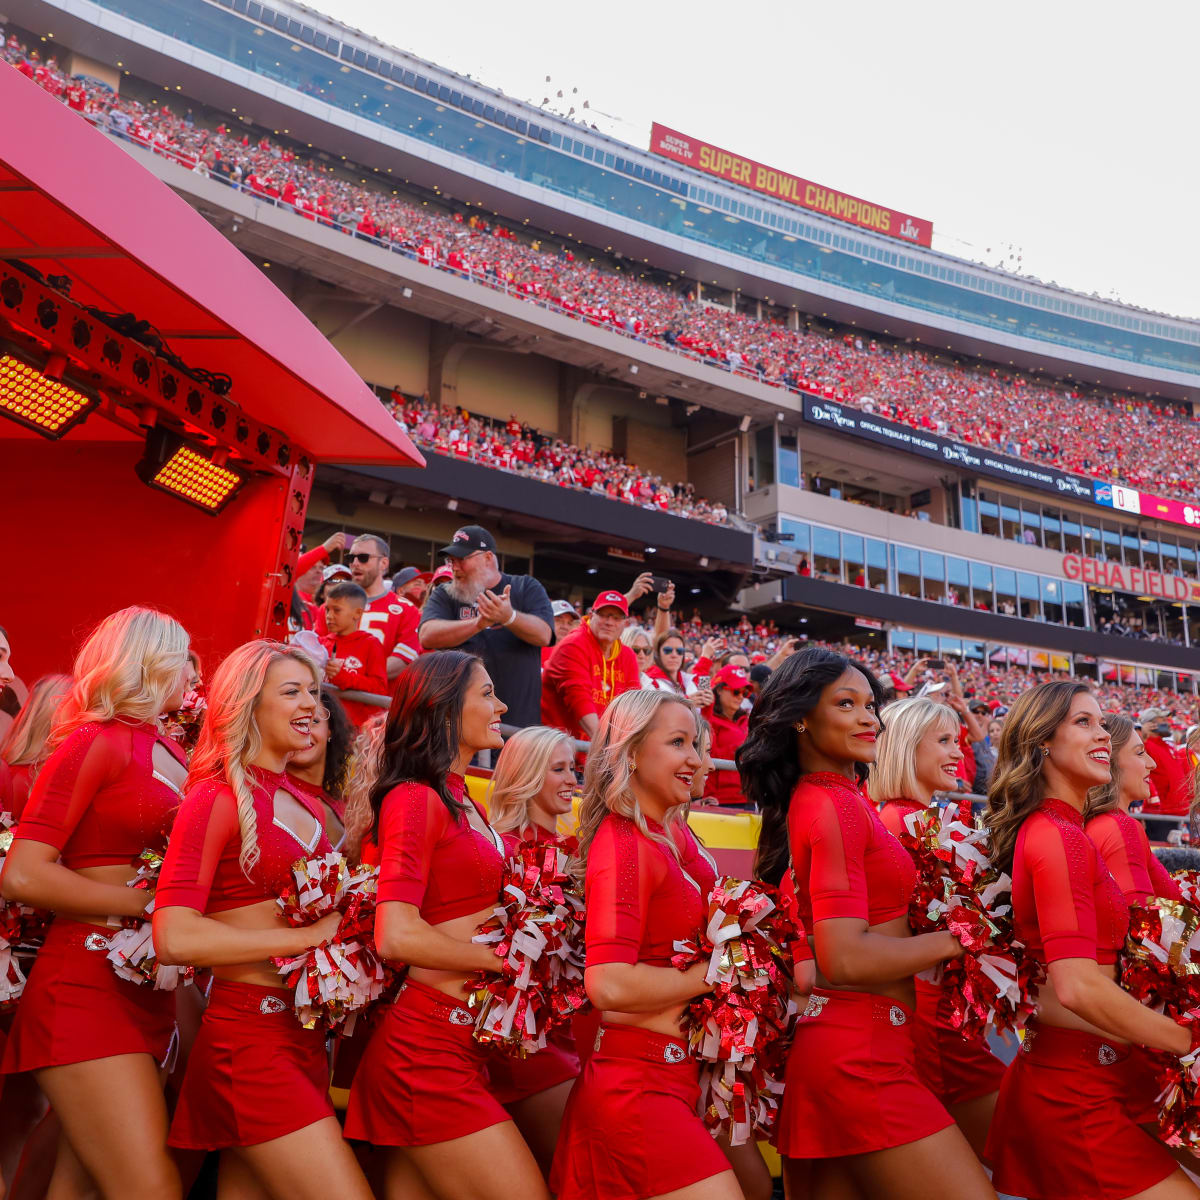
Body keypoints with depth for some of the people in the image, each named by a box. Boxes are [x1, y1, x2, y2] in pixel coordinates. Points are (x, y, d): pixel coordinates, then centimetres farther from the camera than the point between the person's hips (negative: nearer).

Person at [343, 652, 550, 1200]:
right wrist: (504, 957, -12)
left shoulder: (463, 803, 13)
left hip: (459, 1039, 8)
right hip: (428, 1044, -8)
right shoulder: (415, 799, -12)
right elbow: (396, 935, -21)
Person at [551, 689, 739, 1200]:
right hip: (638, 1078, -9)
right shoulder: (626, 843, -15)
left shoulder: (661, 838, 11)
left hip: (670, 1073, 9)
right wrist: (714, 973, -14)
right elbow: (610, 985, -23)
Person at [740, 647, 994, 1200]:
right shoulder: (837, 806, -14)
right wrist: (953, 941, -10)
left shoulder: (812, 797, 14)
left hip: (823, 1044, 10)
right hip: (863, 1051, -10)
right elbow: (847, 958, -21)